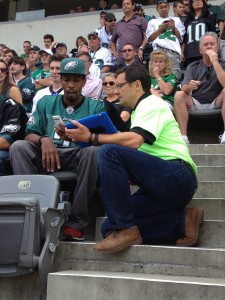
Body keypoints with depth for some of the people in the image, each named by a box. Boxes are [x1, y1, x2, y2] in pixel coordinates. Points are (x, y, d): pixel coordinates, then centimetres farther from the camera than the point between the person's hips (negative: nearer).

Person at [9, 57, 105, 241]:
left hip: (79, 160, -2)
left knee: (92, 150, -35)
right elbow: (30, 135, 6)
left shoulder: (96, 107, 7)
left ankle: (76, 222, -27)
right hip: (47, 157, 2)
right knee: (18, 146, -24)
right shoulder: (46, 103, 14)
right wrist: (44, 140, -18)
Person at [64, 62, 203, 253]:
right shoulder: (141, 109, 28)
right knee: (110, 228, 0)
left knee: (108, 151, -25)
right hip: (163, 184, 10)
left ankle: (125, 229, -23)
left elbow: (134, 141, -21)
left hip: (177, 176, -10)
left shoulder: (152, 103, -3)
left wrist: (92, 137, -15)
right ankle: (182, 223, -2)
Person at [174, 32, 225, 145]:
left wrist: (215, 62, -18)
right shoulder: (193, 67, 9)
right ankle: (183, 137, -30)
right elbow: (184, 89, -5)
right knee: (179, 95, -24)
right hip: (196, 104, 2)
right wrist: (189, 86, -30)